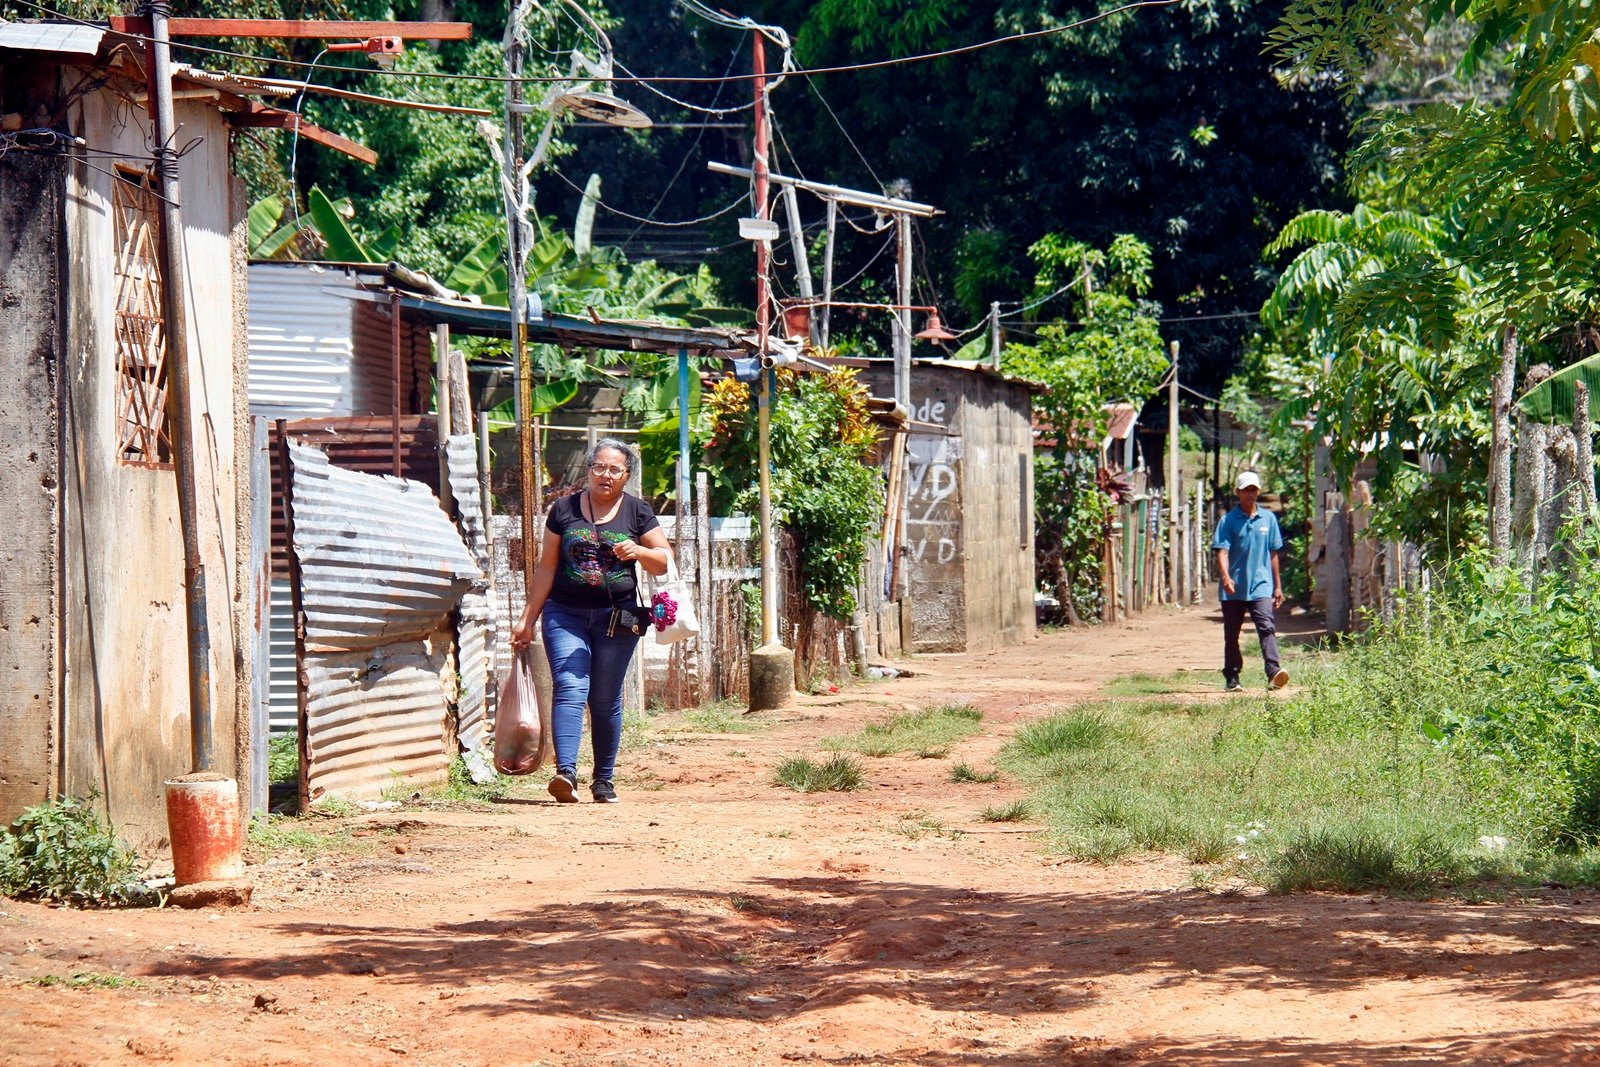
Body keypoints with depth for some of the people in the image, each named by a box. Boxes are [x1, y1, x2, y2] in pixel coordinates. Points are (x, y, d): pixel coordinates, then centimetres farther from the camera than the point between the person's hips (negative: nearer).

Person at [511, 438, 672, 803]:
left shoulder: (637, 512, 7)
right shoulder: (564, 510, 6)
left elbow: (663, 561, 7)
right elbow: (546, 567, 9)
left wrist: (639, 551, -15)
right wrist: (528, 619, 8)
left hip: (616, 616, 1)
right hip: (566, 614, -1)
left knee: (606, 699, 5)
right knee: (569, 689, -16)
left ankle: (604, 780, 15)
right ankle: (566, 772, -27)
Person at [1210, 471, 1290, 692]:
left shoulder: (1268, 518, 9)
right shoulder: (1228, 520, 1)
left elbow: (1273, 553, 15)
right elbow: (1222, 551, -8)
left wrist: (1278, 586, 15)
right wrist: (1225, 576, -26)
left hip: (1261, 585, 0)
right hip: (1234, 589, 0)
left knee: (1267, 627, -17)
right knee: (1231, 635, 8)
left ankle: (1274, 672, -29)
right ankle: (1232, 678, 19)